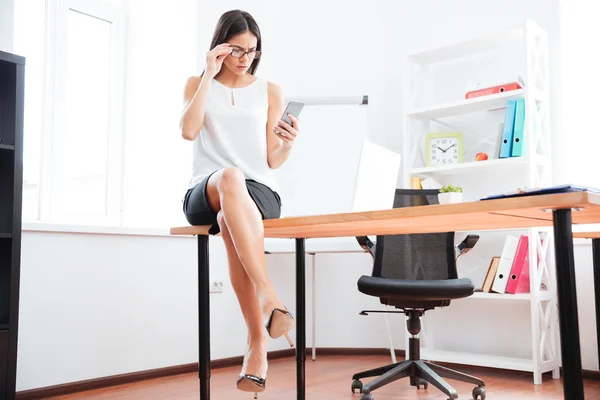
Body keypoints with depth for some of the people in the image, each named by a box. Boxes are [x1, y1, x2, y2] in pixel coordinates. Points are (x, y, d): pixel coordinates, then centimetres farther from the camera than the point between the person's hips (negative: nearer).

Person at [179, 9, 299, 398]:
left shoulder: (270, 92, 15)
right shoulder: (198, 84, 16)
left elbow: (273, 161, 10)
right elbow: (188, 131, -6)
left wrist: (288, 143, -12)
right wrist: (210, 76, -4)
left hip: (260, 192, 1)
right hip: (205, 194, 0)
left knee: (231, 222, -37)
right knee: (229, 176, -39)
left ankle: (257, 342, -33)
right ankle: (269, 294, -45)